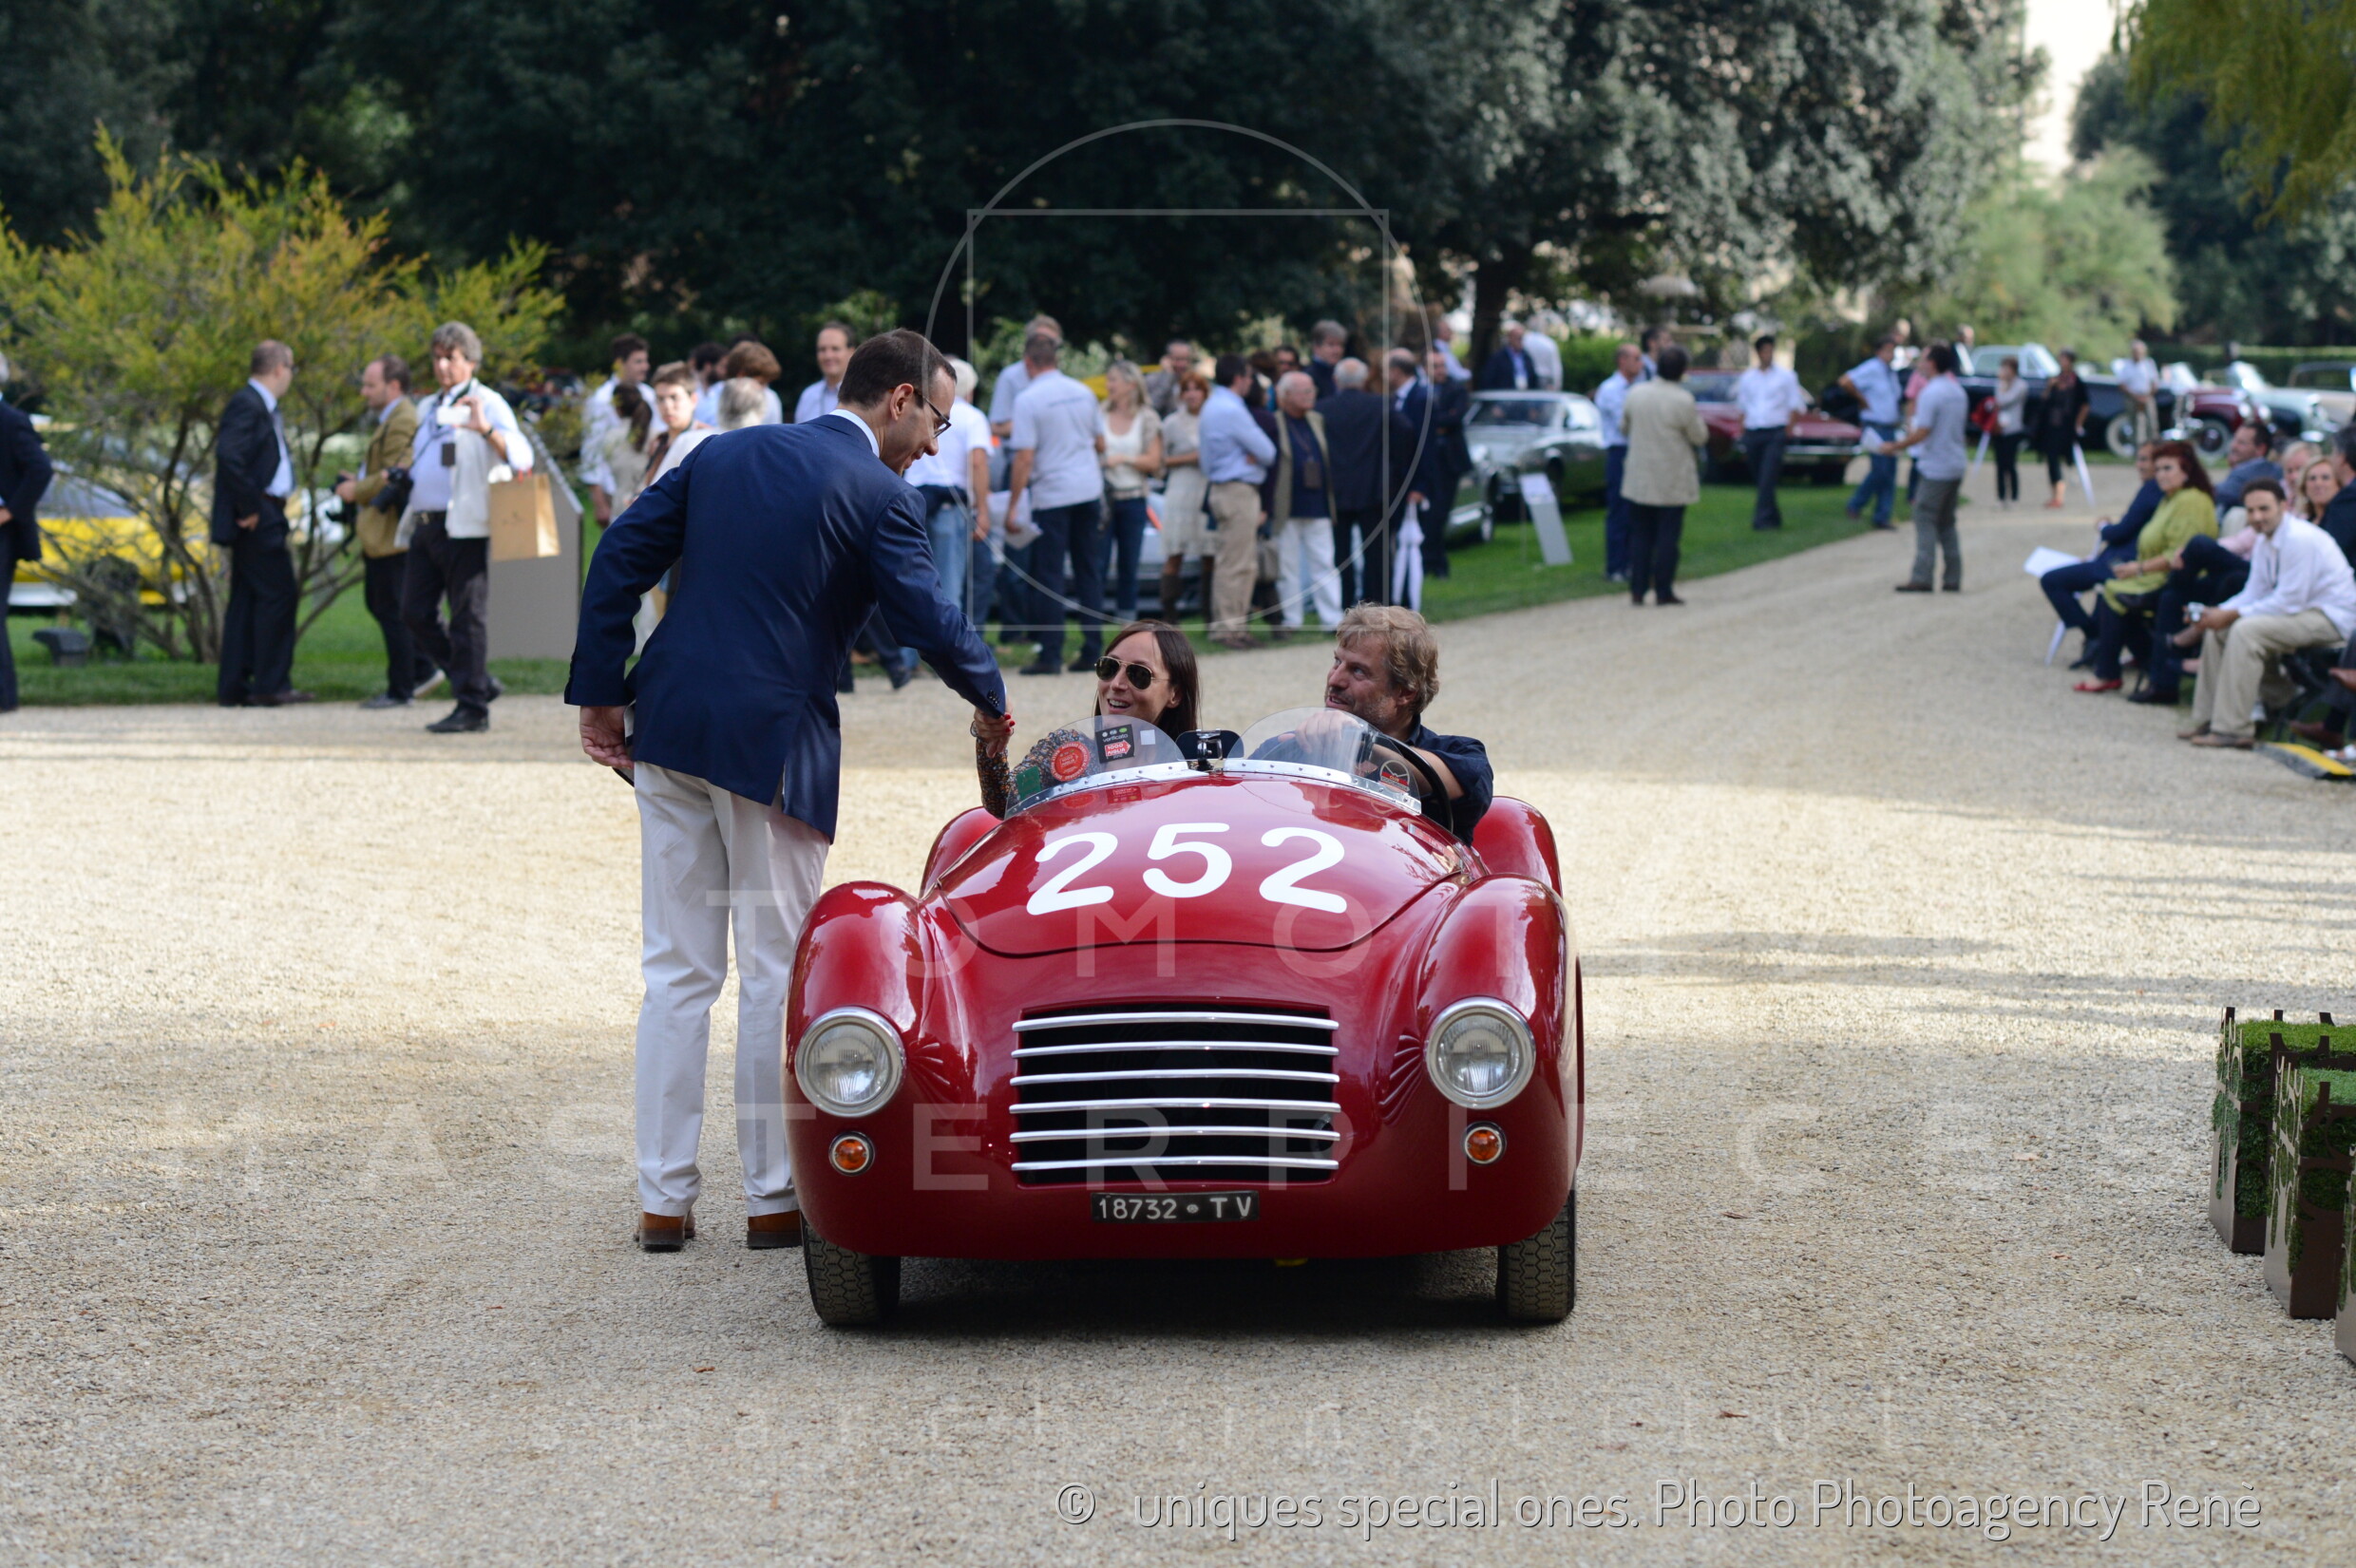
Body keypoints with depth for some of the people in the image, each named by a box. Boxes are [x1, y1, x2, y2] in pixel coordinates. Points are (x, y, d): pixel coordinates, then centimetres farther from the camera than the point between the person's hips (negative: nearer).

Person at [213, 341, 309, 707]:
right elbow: (228, 456, -25)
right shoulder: (246, 405, -13)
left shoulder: (262, 406, 18)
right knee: (277, 594, -9)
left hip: (262, 519, 10)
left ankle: (233, 687, 11)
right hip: (258, 521, -10)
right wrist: (251, 507, -21)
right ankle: (270, 685, -7)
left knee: (246, 600, 10)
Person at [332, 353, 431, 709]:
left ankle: (400, 690, 1)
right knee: (376, 603, 16)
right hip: (379, 533, 11)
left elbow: (394, 477, -22)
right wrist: (358, 481, 11)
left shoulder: (403, 421, -17)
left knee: (391, 611, -5)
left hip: (393, 532, -11)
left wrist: (356, 492, -11)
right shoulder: (389, 419, 18)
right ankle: (422, 669, 21)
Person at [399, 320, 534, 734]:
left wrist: (486, 429, -32)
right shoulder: (429, 408, 22)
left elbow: (520, 456, -17)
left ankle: (472, 707, -1)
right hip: (425, 525, 8)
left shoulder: (487, 404, -2)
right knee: (416, 613, 6)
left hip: (464, 526, -8)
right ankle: (478, 682, 17)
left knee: (466, 618, -6)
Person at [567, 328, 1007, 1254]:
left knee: (677, 971, 9)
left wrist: (600, 693, 9)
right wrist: (991, 700, 11)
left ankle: (663, 1200, 9)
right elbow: (930, 621, -8)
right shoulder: (877, 496, -6)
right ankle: (773, 1197, 9)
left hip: (670, 729, 6)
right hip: (773, 744, -6)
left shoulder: (723, 456, 13)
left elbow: (621, 557, 9)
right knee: (774, 973, 5)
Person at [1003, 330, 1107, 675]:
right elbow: (1100, 443, 16)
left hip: (1052, 494, -5)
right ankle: (1092, 649, 11)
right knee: (1089, 572, 11)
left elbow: (1024, 457, -14)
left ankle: (1051, 654, -3)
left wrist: (1013, 506, -9)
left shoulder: (1028, 400, -10)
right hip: (1090, 489, 5)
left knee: (1050, 575, -1)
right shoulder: (1083, 391, 7)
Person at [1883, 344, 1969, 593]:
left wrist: (1894, 447, -10)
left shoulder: (1931, 393, -16)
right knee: (1946, 523, 14)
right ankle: (1953, 579, 13)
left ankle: (1922, 577, -12)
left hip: (1936, 468, -8)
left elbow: (1921, 433, -20)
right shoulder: (1959, 392, 11)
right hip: (1957, 465, 8)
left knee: (1926, 520, -6)